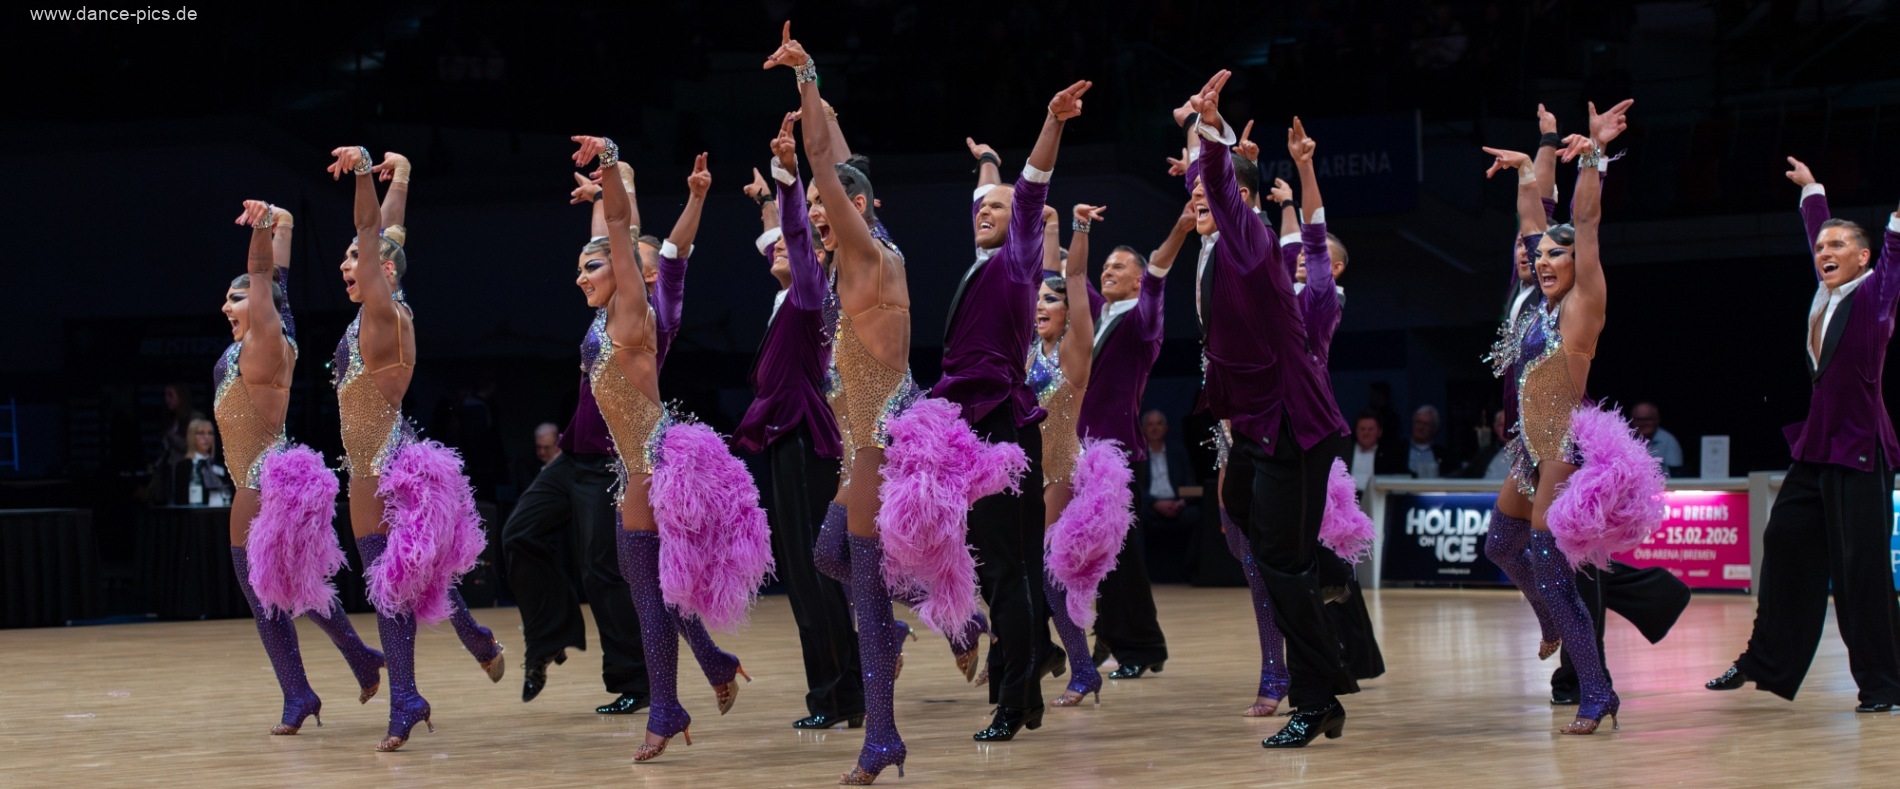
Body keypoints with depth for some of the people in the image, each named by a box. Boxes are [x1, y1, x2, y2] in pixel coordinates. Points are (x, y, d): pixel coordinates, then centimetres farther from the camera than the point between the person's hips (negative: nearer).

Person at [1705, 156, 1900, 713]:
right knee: (1785, 545, 11)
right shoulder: (1825, 293, 13)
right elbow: (1819, 231, 28)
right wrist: (1812, 190, 41)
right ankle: (1768, 664, 22)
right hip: (1814, 450, 8)